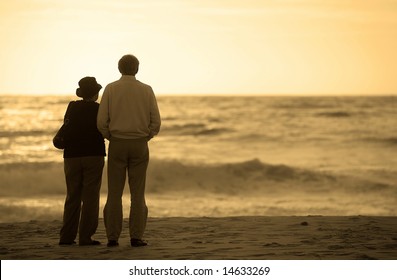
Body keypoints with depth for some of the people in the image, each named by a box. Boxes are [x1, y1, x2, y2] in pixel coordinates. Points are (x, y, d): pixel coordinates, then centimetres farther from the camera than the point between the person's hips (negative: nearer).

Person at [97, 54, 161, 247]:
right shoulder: (146, 90, 0)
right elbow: (156, 122, -2)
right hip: (139, 145, 0)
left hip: (117, 145, 0)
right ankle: (136, 237, -3)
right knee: (137, 193, 3)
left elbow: (101, 122, -5)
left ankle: (112, 237, -1)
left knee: (114, 193, 3)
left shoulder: (110, 89, -2)